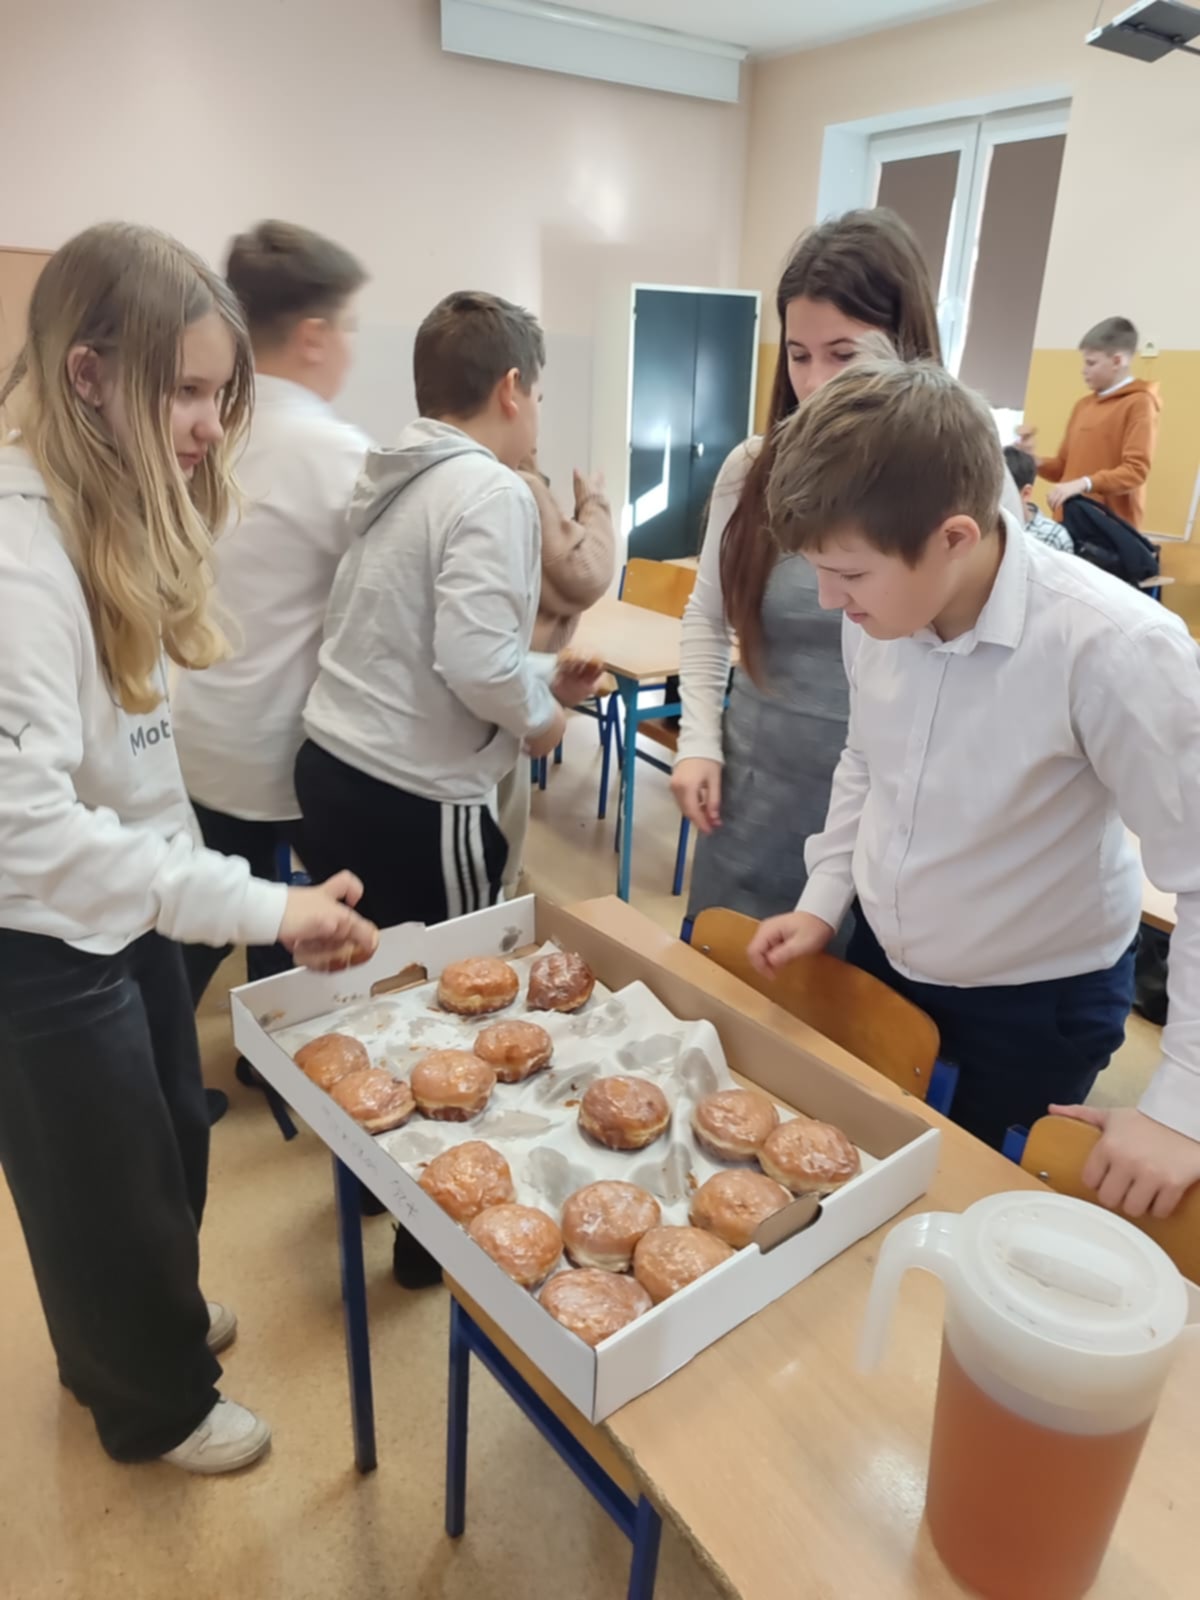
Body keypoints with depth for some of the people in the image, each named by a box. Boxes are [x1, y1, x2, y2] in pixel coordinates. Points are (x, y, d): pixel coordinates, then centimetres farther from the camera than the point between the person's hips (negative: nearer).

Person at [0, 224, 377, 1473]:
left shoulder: (108, 510, 4)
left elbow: (122, 746, 5)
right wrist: (263, 911, -33)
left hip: (122, 908, 8)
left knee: (172, 1143, 26)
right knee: (111, 1182, 15)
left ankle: (140, 1321, 56)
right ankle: (153, 1403, 44)